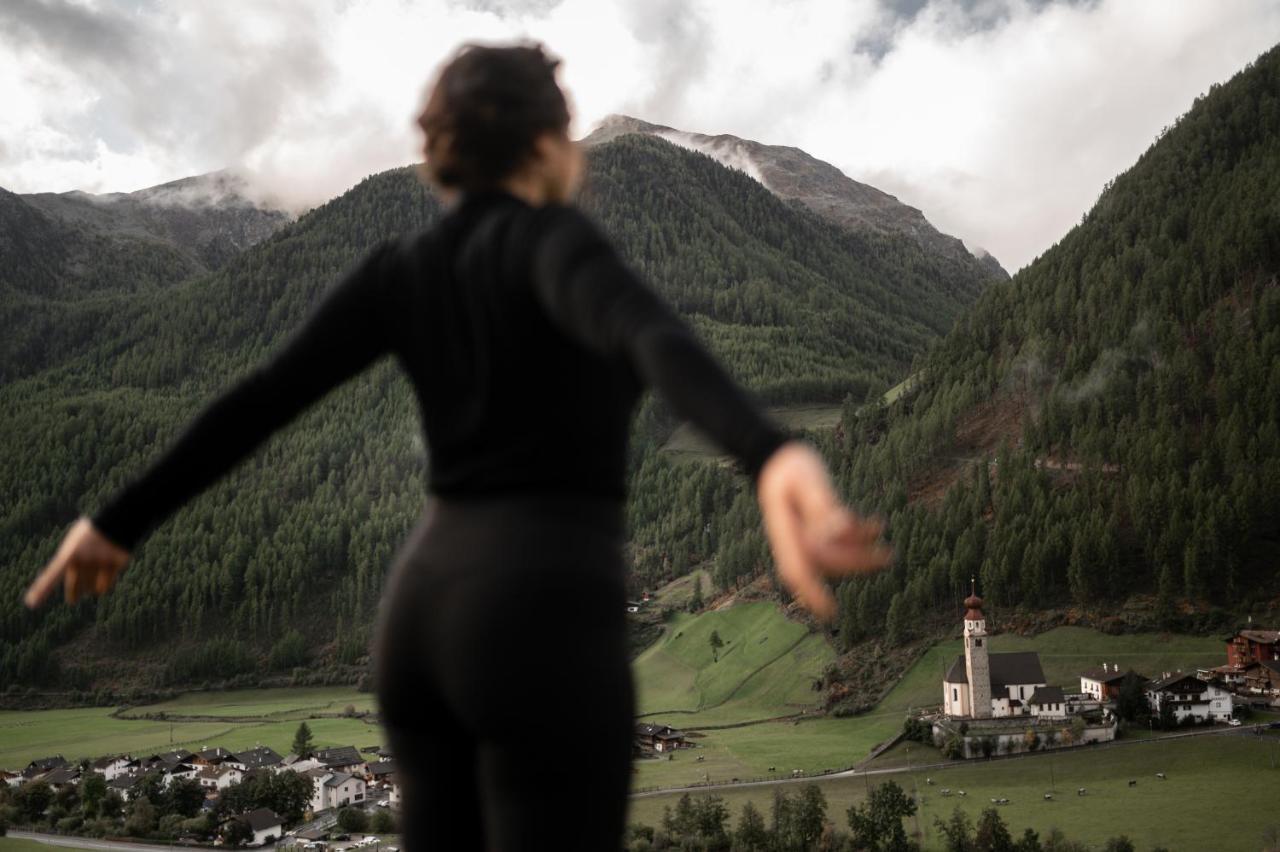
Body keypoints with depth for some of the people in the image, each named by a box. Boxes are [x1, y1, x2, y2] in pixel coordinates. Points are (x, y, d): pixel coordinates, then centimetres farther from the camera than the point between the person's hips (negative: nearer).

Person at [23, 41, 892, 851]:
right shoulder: (551, 241, -9)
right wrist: (773, 455, -51)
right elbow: (651, 336, -32)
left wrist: (121, 522, 19)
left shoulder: (401, 269, 10)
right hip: (543, 619, -7)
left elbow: (259, 398, 10)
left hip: (426, 606, 8)